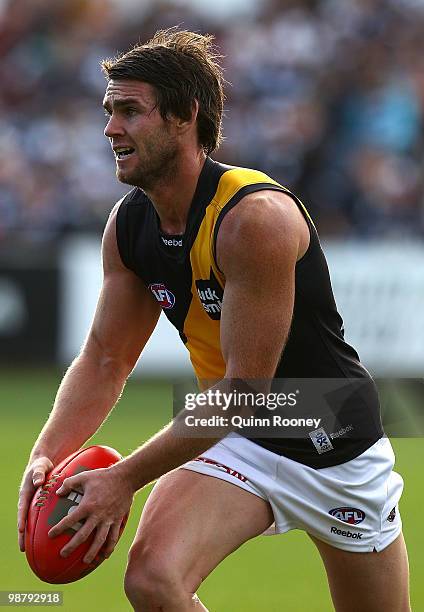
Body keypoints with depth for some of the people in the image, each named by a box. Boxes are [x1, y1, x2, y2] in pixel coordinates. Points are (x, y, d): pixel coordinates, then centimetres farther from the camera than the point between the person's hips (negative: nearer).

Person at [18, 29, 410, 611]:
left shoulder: (256, 218, -28)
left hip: (335, 445, -4)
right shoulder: (129, 225, -6)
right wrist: (46, 456, -16)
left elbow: (245, 388, -28)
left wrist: (126, 478, -26)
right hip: (234, 439, 4)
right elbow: (104, 360, 2)